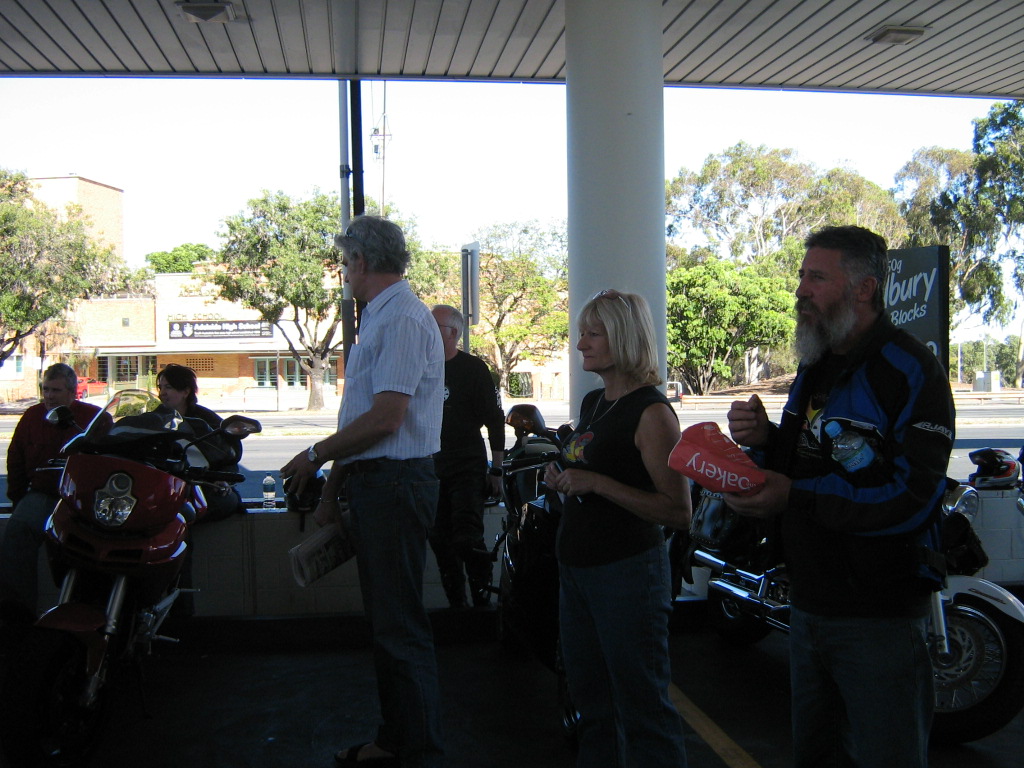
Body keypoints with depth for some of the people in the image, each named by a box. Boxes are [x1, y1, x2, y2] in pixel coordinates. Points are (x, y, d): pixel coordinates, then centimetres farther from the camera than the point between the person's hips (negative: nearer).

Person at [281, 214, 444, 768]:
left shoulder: (402, 319, -14)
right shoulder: (377, 319, 19)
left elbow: (386, 417, -22)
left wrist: (314, 456, -11)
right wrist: (331, 489, 21)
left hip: (395, 485, -11)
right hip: (374, 485, 11)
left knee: (402, 628, -4)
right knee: (385, 621, 17)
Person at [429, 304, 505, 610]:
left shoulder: (474, 368, -3)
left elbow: (495, 420, -4)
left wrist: (496, 470, -7)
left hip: (468, 469, -5)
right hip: (430, 468, 5)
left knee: (468, 541, -13)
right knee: (440, 542, 8)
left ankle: (483, 602, 0)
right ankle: (456, 604, 19)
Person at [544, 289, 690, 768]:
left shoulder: (651, 412, -14)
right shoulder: (593, 403, 11)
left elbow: (678, 512, -20)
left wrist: (597, 483, -24)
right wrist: (563, 479, 5)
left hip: (628, 571, -8)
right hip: (575, 567, 9)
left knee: (641, 707, 2)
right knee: (591, 702, 19)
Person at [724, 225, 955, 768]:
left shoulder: (911, 371, -16)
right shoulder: (814, 367, 12)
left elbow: (913, 499, -26)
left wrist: (796, 496, -27)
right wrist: (764, 440, -5)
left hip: (878, 616, -8)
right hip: (810, 603, 8)